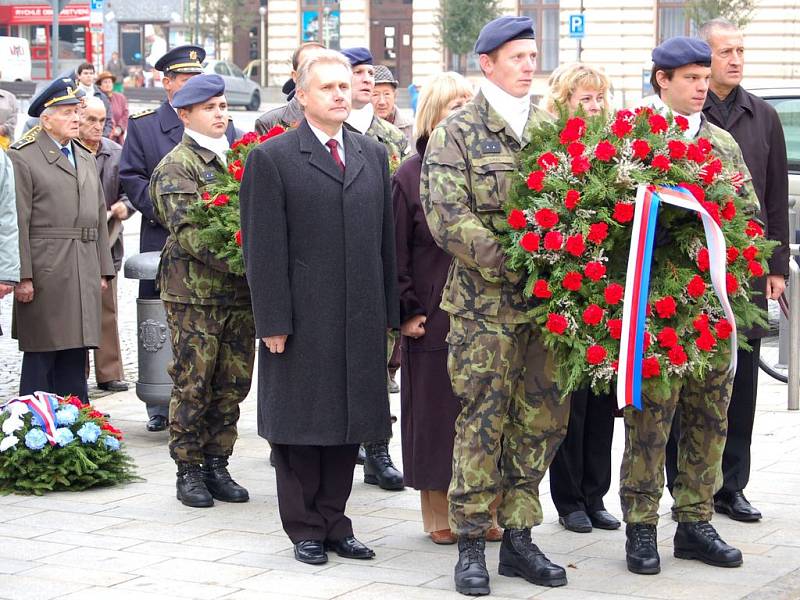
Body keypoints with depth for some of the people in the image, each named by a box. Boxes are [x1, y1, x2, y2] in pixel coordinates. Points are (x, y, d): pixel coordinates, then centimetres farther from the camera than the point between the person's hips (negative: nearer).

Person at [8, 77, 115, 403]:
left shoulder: (86, 157, 18)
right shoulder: (23, 157, -5)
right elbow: (17, 222, -11)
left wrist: (103, 270, 13)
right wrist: (22, 276, -17)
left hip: (84, 275, 7)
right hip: (44, 275, -6)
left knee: (75, 357, 10)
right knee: (41, 356, -2)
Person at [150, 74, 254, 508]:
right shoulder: (176, 167, -5)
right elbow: (187, 231, -15)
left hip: (241, 292, 6)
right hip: (194, 292, -6)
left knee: (233, 384, 7)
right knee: (193, 385, -1)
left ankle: (217, 466, 17)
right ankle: (188, 470, 8)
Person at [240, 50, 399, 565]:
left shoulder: (374, 155, 13)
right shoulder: (272, 159, -3)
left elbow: (385, 239, 13)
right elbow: (264, 248, -7)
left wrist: (389, 311, 9)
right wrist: (273, 321, -12)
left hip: (361, 322, 5)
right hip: (302, 323, -4)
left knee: (348, 423, 9)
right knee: (300, 426, 4)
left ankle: (334, 523, 20)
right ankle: (305, 529, 15)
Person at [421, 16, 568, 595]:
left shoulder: (552, 129, 13)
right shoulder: (458, 133, -2)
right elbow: (448, 220, -11)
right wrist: (517, 265, -18)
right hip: (485, 303, -5)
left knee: (543, 418, 7)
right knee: (483, 421, -2)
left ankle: (518, 537, 17)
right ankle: (471, 543, 6)